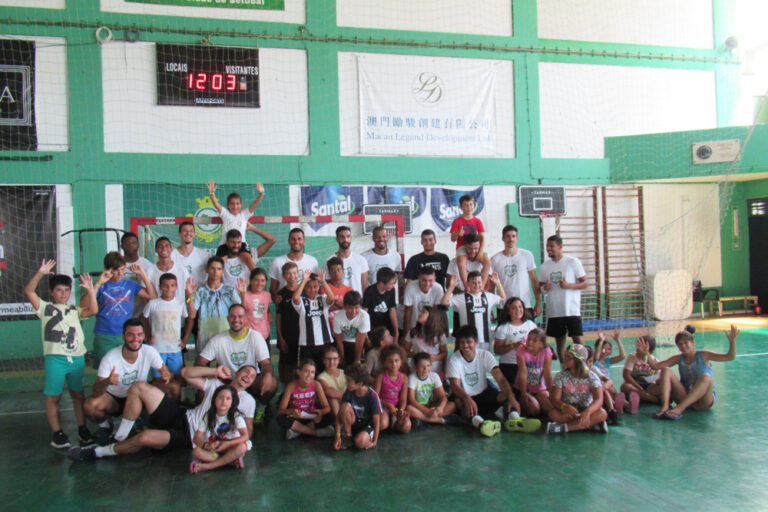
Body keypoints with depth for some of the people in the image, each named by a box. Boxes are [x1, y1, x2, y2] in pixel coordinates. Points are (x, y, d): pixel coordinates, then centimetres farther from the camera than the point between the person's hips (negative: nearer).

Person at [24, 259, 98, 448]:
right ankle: (57, 434, 11)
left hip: (77, 357, 3)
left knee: (78, 394, 8)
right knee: (53, 397, 1)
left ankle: (83, 430, 16)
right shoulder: (45, 308, 10)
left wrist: (90, 290, -5)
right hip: (55, 358, -2)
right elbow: (28, 292, -1)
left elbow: (93, 310, 2)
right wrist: (40, 274, -9)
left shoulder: (74, 311, 17)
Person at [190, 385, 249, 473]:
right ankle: (230, 461, -26)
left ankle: (207, 466, -28)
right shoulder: (208, 417, -4)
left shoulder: (236, 416, -10)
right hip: (215, 449, 2)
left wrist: (228, 443, -33)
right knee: (196, 451, -24)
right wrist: (206, 445, -30)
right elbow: (196, 438, -9)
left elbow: (245, 436, -20)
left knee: (242, 447, -33)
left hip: (231, 447, -2)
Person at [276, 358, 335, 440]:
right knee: (281, 419, -32)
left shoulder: (316, 385, -13)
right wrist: (291, 411, -42)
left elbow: (327, 408, -14)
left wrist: (321, 412, -38)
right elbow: (280, 410, -20)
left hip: (311, 418, 1)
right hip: (296, 419, -1)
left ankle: (297, 430, -17)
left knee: (329, 418, -26)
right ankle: (315, 432, -23)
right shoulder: (291, 386, -17)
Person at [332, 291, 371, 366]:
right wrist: (342, 359, -6)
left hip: (356, 343, 0)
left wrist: (357, 361, -14)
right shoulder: (337, 317, -26)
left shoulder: (364, 316, -29)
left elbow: (360, 341, -21)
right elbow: (339, 340, -12)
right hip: (344, 342, 1)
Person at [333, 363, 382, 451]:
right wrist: (338, 436, -16)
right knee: (345, 406, -26)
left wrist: (374, 442, -17)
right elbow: (339, 415, -8)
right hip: (353, 424, 4)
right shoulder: (348, 393, -10)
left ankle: (367, 437, 2)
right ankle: (348, 436, -9)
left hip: (368, 425, -4)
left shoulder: (372, 396, -20)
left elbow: (377, 421, -15)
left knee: (360, 443, -35)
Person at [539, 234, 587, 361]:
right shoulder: (545, 266, 8)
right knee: (559, 340, 10)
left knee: (578, 339, -10)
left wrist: (569, 285, -18)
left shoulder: (573, 262, -2)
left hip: (572, 309, -4)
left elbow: (584, 283, -1)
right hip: (554, 311, 4)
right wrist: (544, 288, -7)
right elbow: (540, 285, 16)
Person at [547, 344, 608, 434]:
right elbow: (555, 398, -13)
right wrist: (564, 406, -37)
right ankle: (591, 424, -26)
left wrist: (587, 412, -41)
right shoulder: (560, 376, -5)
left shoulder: (591, 377, -8)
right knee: (553, 413, -30)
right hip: (568, 410, 0)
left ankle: (564, 427, -29)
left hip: (586, 409, 0)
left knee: (602, 413, -30)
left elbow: (599, 399, -20)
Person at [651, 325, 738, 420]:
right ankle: (665, 407, -34)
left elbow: (730, 357, -9)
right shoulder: (679, 359, 9)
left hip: (702, 401, -3)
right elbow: (655, 366, 3)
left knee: (706, 377, -34)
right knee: (666, 370, -13)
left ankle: (679, 409, -46)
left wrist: (732, 341, -26)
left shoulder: (703, 355, 1)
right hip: (684, 396, 3)